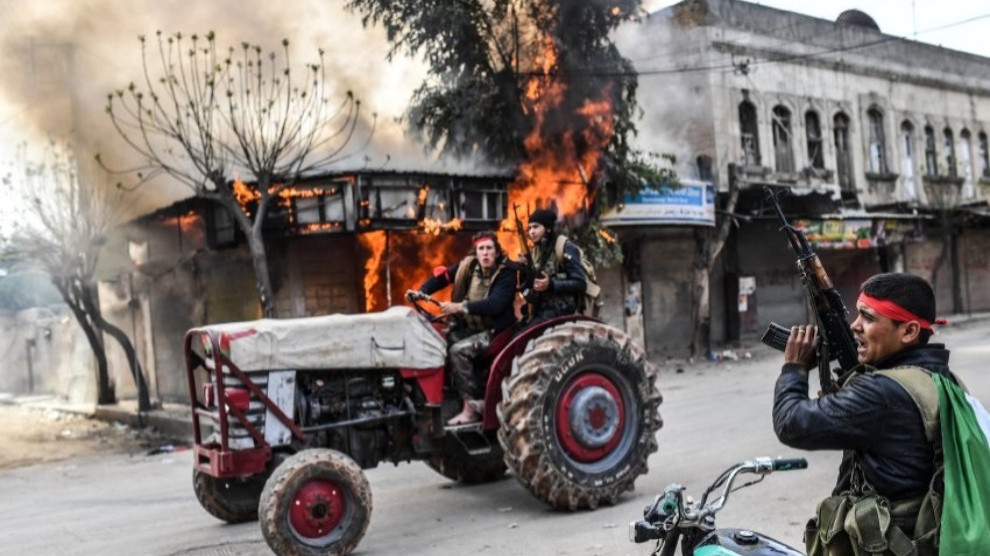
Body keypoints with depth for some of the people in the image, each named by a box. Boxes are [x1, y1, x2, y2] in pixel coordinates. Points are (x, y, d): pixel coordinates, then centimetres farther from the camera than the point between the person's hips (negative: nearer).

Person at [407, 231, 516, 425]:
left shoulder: (506, 273, -15)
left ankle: (470, 409, -20)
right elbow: (442, 276, 2)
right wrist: (420, 292, -15)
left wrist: (460, 307, -36)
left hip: (495, 331, -7)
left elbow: (495, 304, -28)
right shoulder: (468, 266, 2)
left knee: (459, 350, -25)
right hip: (470, 327, 7)